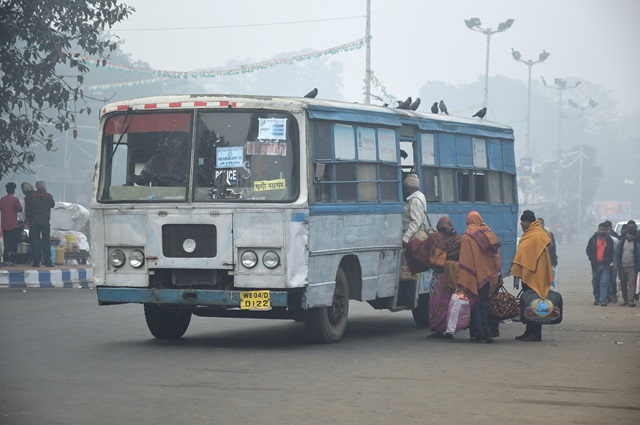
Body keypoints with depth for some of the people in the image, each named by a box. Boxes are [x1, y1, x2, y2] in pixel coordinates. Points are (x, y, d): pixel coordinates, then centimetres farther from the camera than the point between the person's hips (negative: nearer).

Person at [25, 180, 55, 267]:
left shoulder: (31, 196, -1)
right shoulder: (48, 196, -2)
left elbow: (27, 209, -1)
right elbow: (52, 205, 16)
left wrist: (28, 220, 6)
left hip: (34, 222, 0)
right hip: (45, 222, 0)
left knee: (35, 242, 2)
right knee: (46, 241, 4)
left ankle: (36, 262, -2)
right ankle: (47, 261, -1)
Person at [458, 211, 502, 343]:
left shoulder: (467, 236, -8)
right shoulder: (488, 234, 6)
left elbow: (464, 259, -10)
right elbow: (496, 254, 9)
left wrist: (461, 278, -9)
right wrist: (497, 273, 16)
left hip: (473, 276, -5)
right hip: (487, 275, 5)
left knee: (475, 304, 1)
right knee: (484, 304, 12)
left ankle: (478, 334, -3)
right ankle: (487, 334, 8)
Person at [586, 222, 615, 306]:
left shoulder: (609, 240, 5)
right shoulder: (593, 239, 5)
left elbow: (612, 252, 10)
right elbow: (588, 250, 8)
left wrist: (608, 260, -5)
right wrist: (592, 260, -5)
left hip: (605, 264, -2)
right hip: (595, 264, 2)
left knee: (604, 282, -11)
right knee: (595, 283, 8)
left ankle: (603, 300, -14)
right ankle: (596, 299, 21)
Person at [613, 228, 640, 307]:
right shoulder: (621, 243, 7)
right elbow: (616, 253, 6)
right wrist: (616, 264, -5)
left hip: (632, 268, -3)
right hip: (622, 267, 3)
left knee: (632, 283, -13)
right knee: (623, 284, 9)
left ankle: (630, 300, -19)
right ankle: (625, 299, 19)